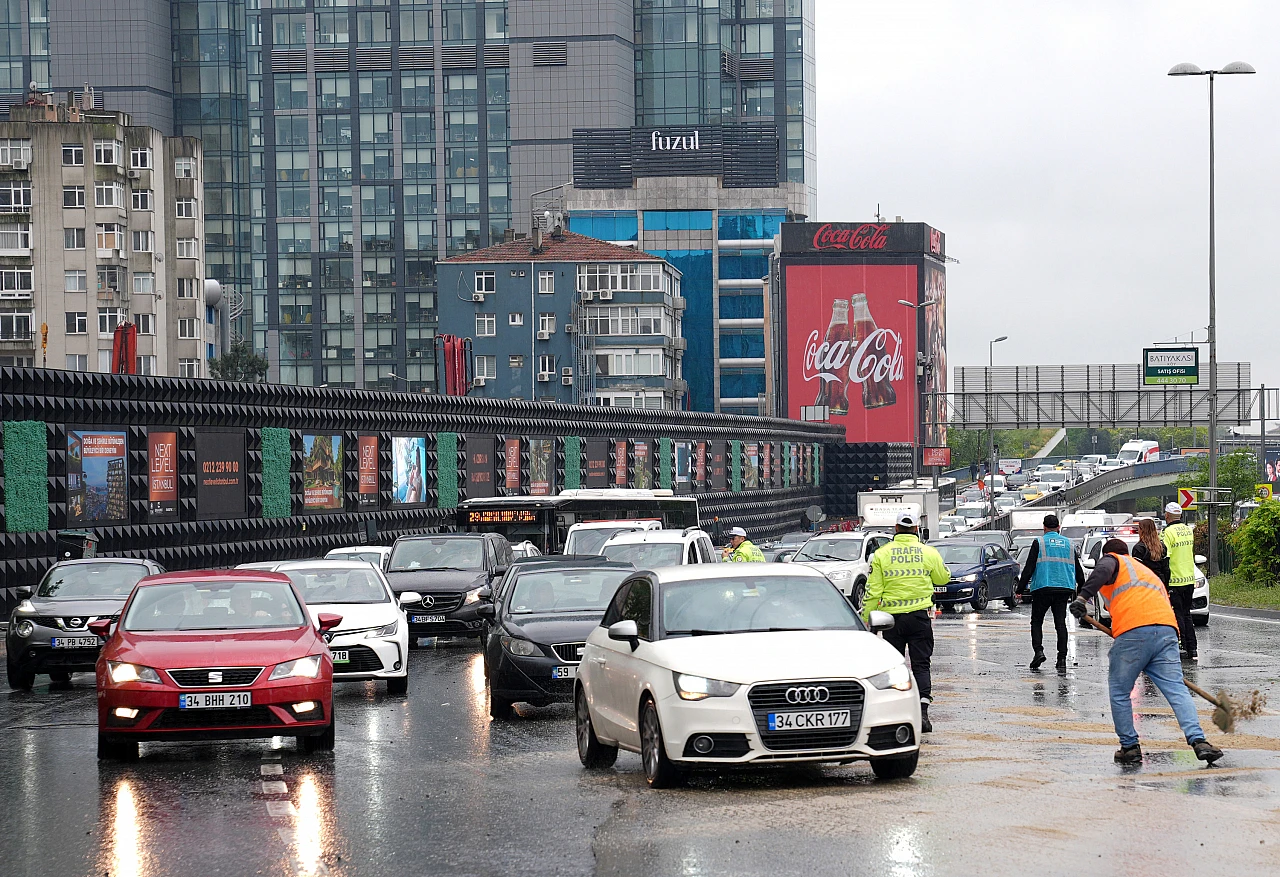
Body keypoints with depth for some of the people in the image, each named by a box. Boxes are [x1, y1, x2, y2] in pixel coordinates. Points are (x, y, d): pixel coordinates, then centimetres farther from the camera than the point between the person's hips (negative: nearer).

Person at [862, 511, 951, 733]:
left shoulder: (882, 553, -2)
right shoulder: (928, 553, 0)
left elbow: (872, 591, -2)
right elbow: (943, 578, 16)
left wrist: (866, 619, 3)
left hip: (891, 616, 0)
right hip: (920, 615, 0)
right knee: (921, 665, 2)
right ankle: (922, 712, -13)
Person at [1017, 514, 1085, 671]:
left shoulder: (1039, 543, 0)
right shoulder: (1069, 544, 12)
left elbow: (1029, 568, -4)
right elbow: (1078, 571, 17)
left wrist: (1020, 588, -1)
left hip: (1042, 588, -3)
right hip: (1064, 589, 3)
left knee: (1037, 621, 8)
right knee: (1060, 623, 3)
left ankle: (1038, 651, -11)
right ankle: (1062, 659, -4)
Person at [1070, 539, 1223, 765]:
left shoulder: (1112, 560, 19)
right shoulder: (1148, 572, 38)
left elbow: (1102, 571, -7)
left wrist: (1083, 597, -18)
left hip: (1133, 632, -5)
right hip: (1167, 630, 5)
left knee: (1119, 691, 11)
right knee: (1176, 689, 0)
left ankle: (1130, 747, 12)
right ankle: (1197, 740, -17)